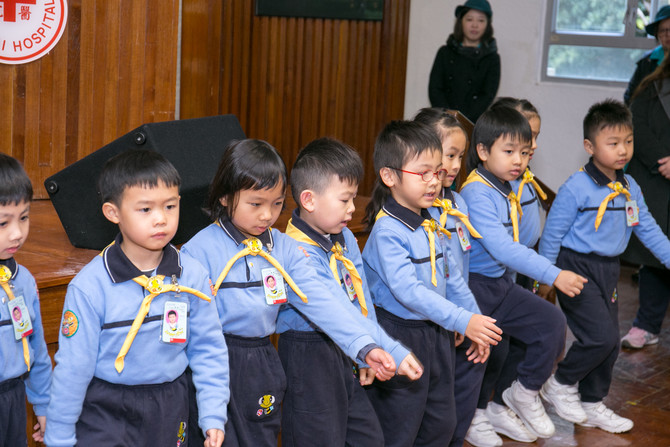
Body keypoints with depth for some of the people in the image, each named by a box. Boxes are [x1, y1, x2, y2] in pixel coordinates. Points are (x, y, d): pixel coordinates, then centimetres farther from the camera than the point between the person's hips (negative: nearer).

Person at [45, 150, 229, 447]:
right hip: (105, 411, -3)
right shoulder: (90, 286, -16)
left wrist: (213, 417, -1)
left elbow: (208, 350, 3)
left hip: (170, 409, 3)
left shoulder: (193, 277, -6)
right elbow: (72, 368, -9)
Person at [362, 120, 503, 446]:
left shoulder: (431, 221, 7)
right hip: (399, 334, -8)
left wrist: (474, 325, 12)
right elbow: (407, 290, -27)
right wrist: (462, 321, -30)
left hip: (436, 333, 8)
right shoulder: (387, 230, -19)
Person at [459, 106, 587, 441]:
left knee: (551, 322, 2)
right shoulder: (476, 194, -22)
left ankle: (525, 393, 19)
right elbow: (502, 248, -29)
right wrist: (554, 275, -31)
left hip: (502, 282, 8)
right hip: (473, 287, -8)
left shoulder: (506, 191, 6)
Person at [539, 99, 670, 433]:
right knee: (602, 336, -15)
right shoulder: (576, 188, -17)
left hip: (608, 269, 7)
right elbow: (553, 233, -12)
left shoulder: (630, 188, 3)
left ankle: (591, 404, 29)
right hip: (576, 270, -7)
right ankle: (561, 384, 9)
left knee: (609, 343, 13)